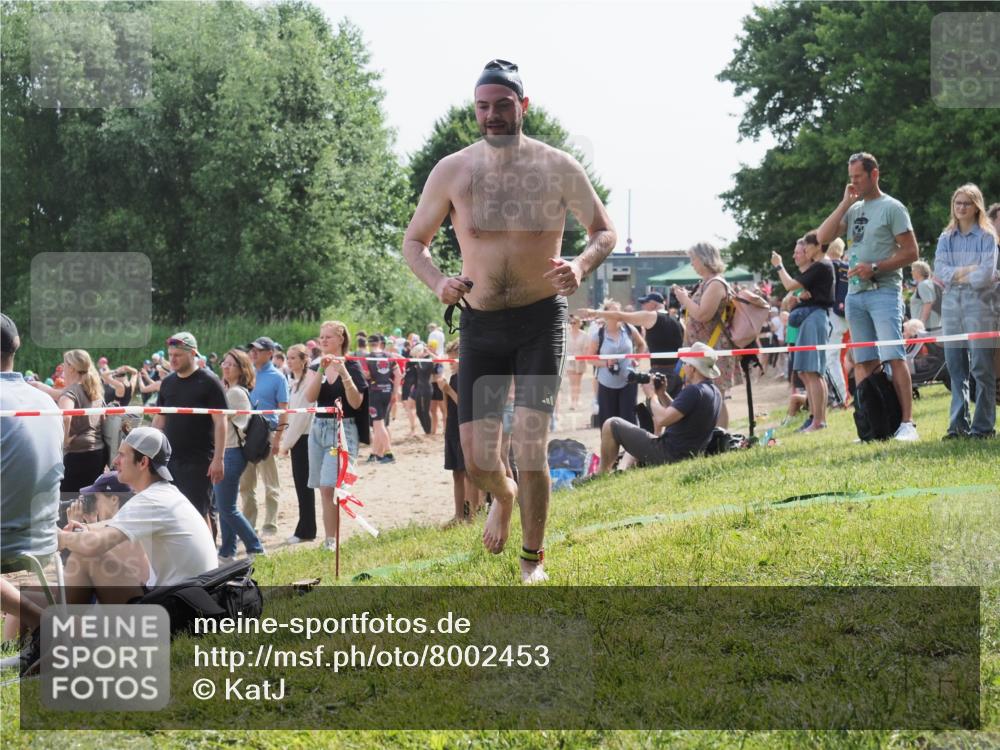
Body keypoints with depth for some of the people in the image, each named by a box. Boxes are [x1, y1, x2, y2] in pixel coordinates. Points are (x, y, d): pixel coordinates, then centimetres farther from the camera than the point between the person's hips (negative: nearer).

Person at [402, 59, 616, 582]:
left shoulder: (557, 168, -5)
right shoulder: (452, 172, -1)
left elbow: (604, 231, 4)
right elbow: (414, 242, 8)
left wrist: (581, 266, -19)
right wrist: (437, 282, -14)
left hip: (541, 321, -2)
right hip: (479, 324, 2)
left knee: (530, 444, -14)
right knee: (476, 460, 1)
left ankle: (533, 558, 6)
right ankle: (504, 497, 39)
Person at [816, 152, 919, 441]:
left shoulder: (892, 208, -2)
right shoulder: (854, 209, 16)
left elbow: (911, 252, -6)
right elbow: (822, 237, 6)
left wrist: (875, 268, -15)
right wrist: (845, 203, 3)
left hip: (884, 291, -7)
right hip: (855, 294, 7)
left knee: (893, 357, -14)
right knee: (863, 362, 4)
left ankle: (907, 424, -16)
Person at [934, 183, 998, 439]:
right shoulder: (946, 238, 15)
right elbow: (939, 270, 2)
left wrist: (956, 275, -1)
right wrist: (967, 270, -10)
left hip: (978, 303, -4)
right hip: (951, 303, 4)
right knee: (955, 367, 4)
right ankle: (958, 424, 9)